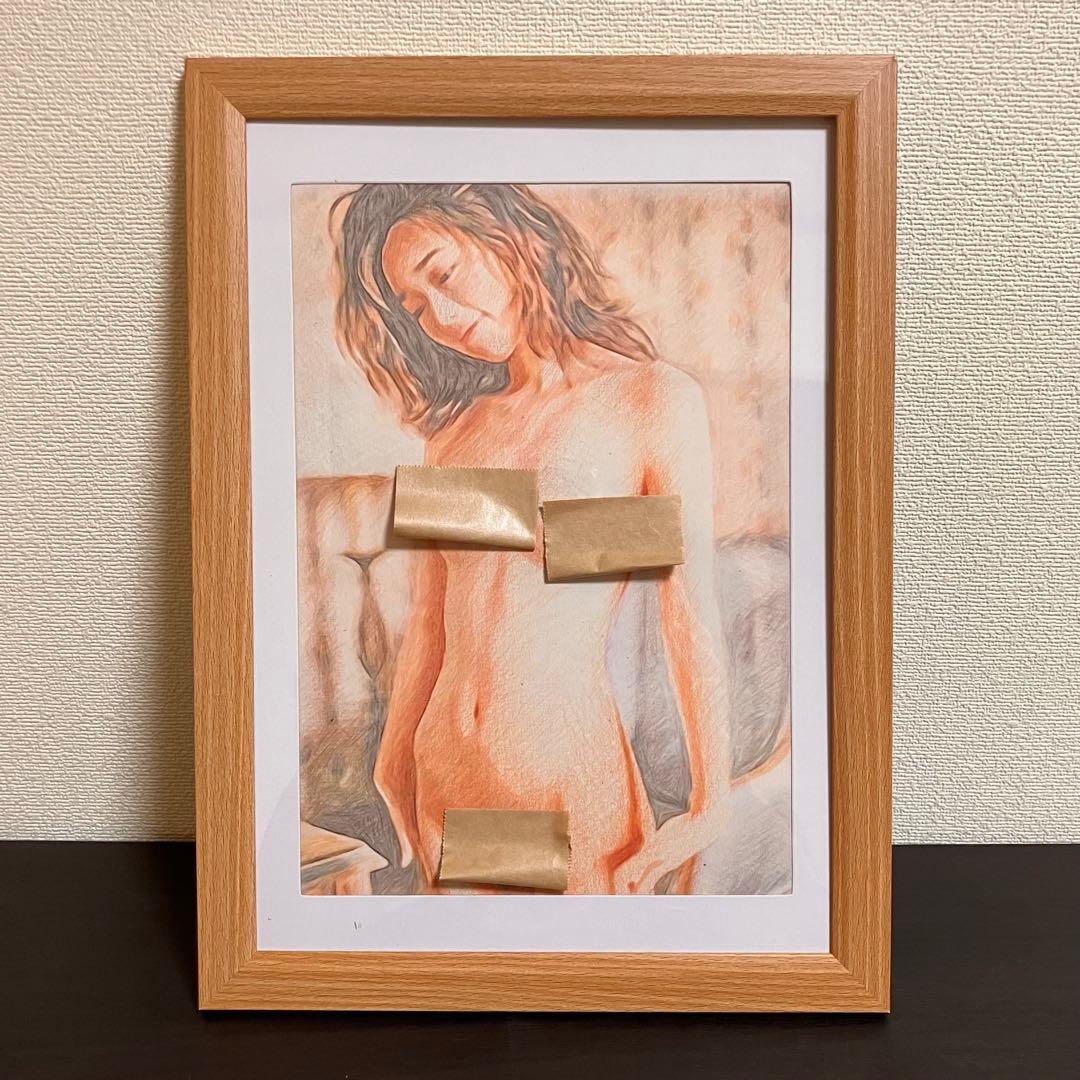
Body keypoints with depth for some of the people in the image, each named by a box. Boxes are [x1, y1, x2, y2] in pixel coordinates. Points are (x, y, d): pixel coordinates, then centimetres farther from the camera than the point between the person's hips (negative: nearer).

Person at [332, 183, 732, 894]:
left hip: (569, 773, -5)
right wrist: (395, 756, 15)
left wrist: (709, 805, -8)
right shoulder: (454, 426, 8)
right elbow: (430, 614, 12)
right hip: (443, 772, 5)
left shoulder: (655, 399, -6)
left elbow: (693, 617, -8)